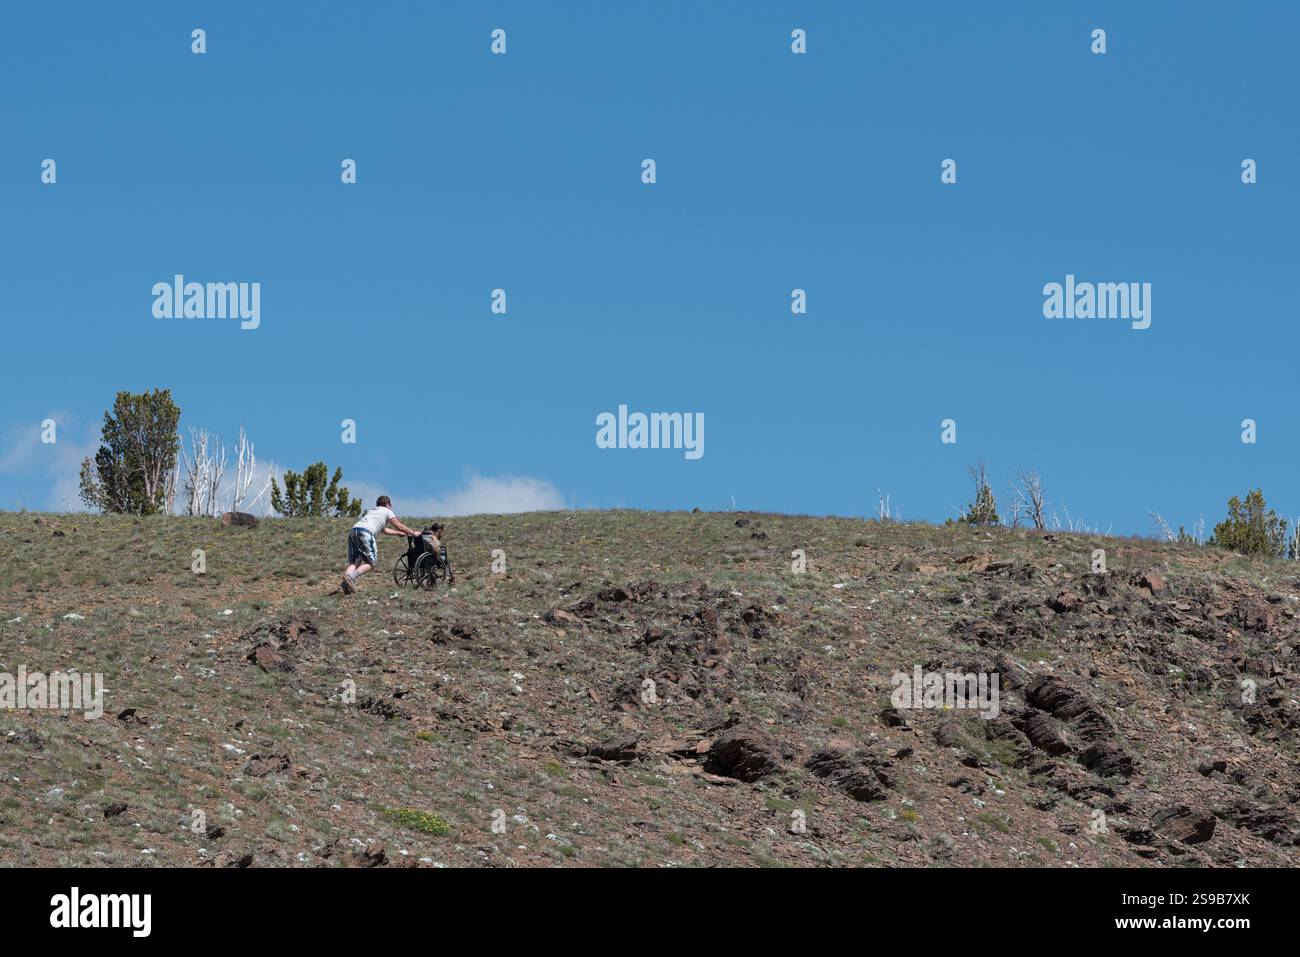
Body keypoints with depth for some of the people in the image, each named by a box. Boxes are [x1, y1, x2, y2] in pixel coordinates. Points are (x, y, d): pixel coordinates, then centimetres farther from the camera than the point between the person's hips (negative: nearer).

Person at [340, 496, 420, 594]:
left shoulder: (372, 511, 39)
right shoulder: (387, 511, 19)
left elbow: (385, 530, 50)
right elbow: (399, 527, 22)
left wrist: (400, 533, 60)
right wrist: (413, 533, 36)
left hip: (353, 531, 7)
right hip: (365, 533, -7)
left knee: (354, 562, 4)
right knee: (372, 562, -3)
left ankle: (345, 584, -19)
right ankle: (351, 577, -26)